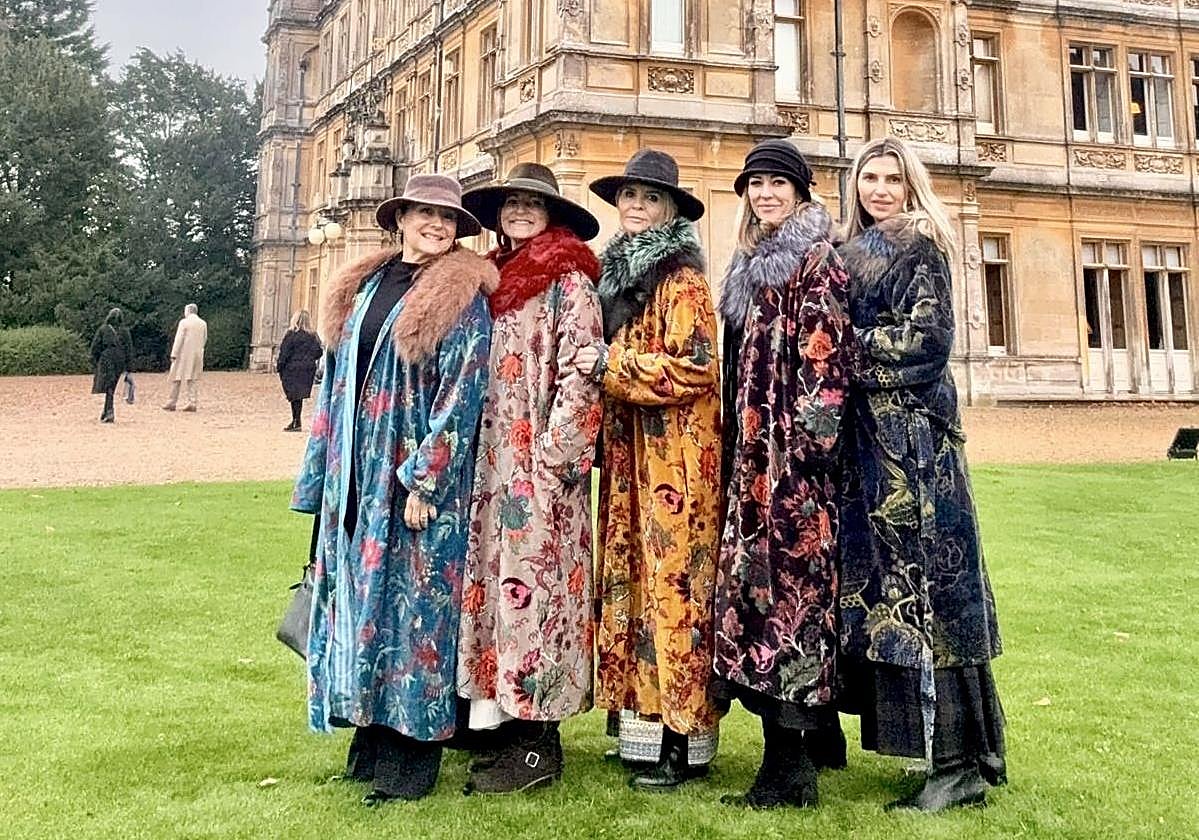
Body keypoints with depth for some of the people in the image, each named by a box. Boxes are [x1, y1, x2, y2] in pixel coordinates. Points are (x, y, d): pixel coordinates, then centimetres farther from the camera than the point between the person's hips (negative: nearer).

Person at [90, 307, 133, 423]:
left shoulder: (102, 329, -1)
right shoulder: (125, 331, 3)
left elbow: (95, 346, 0)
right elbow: (129, 349, 3)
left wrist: (94, 362, 7)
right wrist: (128, 366, 7)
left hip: (106, 361, -2)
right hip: (120, 361, 3)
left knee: (108, 387, -5)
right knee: (111, 387, 13)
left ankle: (109, 413, -18)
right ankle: (106, 412, 17)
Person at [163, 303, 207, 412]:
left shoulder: (184, 322, -7)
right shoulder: (203, 323, 6)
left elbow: (178, 339, -11)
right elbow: (204, 339, 13)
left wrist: (173, 354, -10)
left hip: (184, 354, -4)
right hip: (197, 354, 4)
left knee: (176, 378, 3)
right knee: (193, 378, 5)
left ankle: (172, 403, 3)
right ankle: (192, 402, -1)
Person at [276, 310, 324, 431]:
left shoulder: (291, 335, -11)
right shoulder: (313, 336, 2)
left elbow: (284, 353, -10)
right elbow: (318, 352, 3)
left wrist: (279, 366, -2)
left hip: (292, 369, -5)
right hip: (308, 369, 5)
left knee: (294, 395, -2)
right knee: (299, 396, 13)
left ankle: (296, 422, -5)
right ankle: (295, 421, 18)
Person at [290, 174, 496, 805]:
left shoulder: (462, 298, -5)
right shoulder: (363, 287, 13)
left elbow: (462, 396, -12)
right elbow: (338, 386, 15)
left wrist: (424, 479, -18)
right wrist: (323, 474, 12)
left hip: (419, 481, -6)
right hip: (357, 477, 6)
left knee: (413, 603, 0)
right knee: (363, 602, 10)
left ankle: (412, 759, 10)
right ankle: (370, 739, 23)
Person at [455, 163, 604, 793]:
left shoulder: (568, 281, -5)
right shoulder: (497, 279, 16)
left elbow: (579, 376, -13)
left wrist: (554, 457, -18)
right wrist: (479, 455, 14)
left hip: (539, 465, -8)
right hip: (493, 461, 8)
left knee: (533, 582, -5)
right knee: (498, 580, 9)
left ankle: (538, 745, 3)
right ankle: (509, 724, 18)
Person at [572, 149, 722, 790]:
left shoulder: (680, 277, -7)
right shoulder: (615, 272, 16)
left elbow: (696, 368, -16)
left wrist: (610, 365, -16)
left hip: (674, 455, -8)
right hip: (626, 454, 8)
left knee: (672, 581, -5)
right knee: (634, 579, 9)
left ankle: (681, 746, 1)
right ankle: (644, 713, 17)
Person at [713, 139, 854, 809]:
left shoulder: (819, 258, -4)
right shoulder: (752, 263, 20)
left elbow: (827, 353, -13)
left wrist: (808, 436, -19)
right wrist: (736, 446, 18)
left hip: (793, 453, -8)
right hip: (752, 452, 9)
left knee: (787, 577, -8)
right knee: (755, 576, 7)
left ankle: (790, 768, -2)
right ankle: (786, 759, 16)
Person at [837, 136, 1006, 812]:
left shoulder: (920, 249, -1)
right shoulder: (855, 254, 20)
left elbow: (926, 338, -12)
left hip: (909, 427, -8)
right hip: (867, 429, 8)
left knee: (922, 575, -9)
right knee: (886, 575, 7)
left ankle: (960, 762, -5)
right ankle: (933, 742, 15)